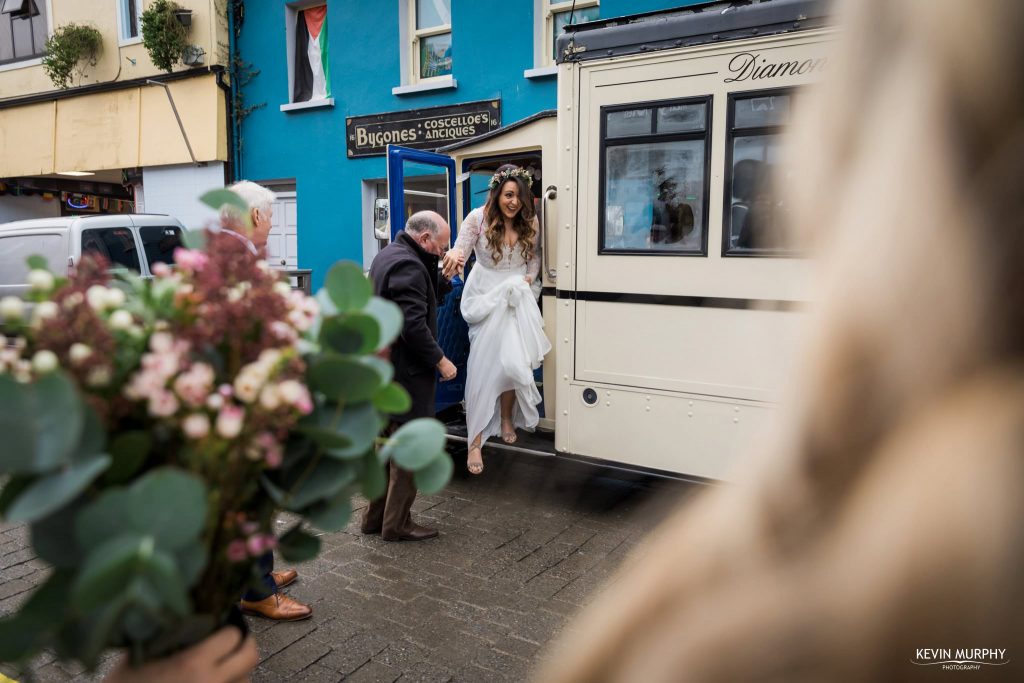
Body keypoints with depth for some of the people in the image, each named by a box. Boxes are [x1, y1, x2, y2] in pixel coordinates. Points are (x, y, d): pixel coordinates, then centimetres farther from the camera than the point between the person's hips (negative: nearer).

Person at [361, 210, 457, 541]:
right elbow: (414, 326, -25)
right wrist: (441, 361, -17)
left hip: (383, 369, 11)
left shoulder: (387, 255, 14)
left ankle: (375, 517, 27)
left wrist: (435, 267, 8)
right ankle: (397, 523, 9)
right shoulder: (408, 266, -20)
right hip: (406, 373, -11)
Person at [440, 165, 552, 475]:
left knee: (512, 362, 2)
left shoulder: (530, 222, -3)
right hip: (486, 296, -3)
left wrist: (529, 278, -8)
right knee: (483, 364, -7)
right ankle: (475, 440, -2)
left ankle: (506, 419, 30)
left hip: (517, 298, 3)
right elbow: (461, 249, -23)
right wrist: (453, 256, -46)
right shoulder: (478, 218, -13)